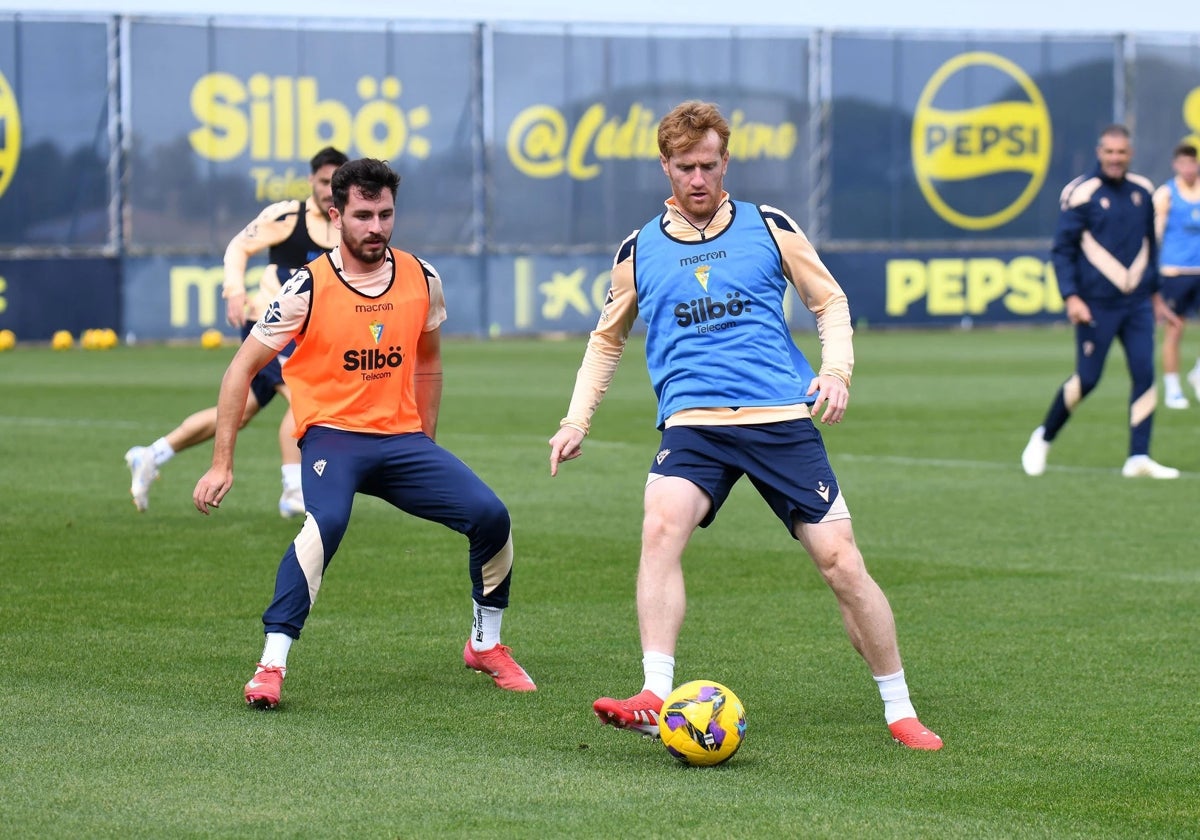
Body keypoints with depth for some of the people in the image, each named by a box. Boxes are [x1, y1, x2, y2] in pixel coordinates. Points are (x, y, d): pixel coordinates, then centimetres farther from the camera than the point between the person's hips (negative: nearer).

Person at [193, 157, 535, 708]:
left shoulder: (422, 280, 3)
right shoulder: (309, 289, -10)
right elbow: (242, 370, -5)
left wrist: (425, 443, 21)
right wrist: (221, 465, -8)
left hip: (402, 436, 5)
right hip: (332, 434, -4)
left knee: (490, 516, -10)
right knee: (325, 523, -34)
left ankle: (486, 646, 14)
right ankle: (270, 666, -30)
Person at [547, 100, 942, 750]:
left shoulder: (769, 229, 7)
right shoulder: (640, 251, 11)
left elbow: (830, 302, 13)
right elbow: (607, 340, 23)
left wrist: (836, 369, -5)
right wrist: (577, 420, 13)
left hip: (783, 418, 0)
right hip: (693, 423, 0)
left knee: (840, 560, -6)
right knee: (661, 526, -29)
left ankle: (899, 712, 11)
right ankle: (655, 700, -32)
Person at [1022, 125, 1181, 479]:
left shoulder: (1142, 191, 9)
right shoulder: (1081, 193, -7)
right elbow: (1063, 248, -7)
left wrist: (1155, 294, 23)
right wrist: (1071, 297, -16)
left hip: (1137, 303, 5)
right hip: (1096, 305, -5)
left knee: (1145, 375, -6)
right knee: (1086, 379, -3)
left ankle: (1139, 457, -5)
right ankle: (1044, 437, 18)